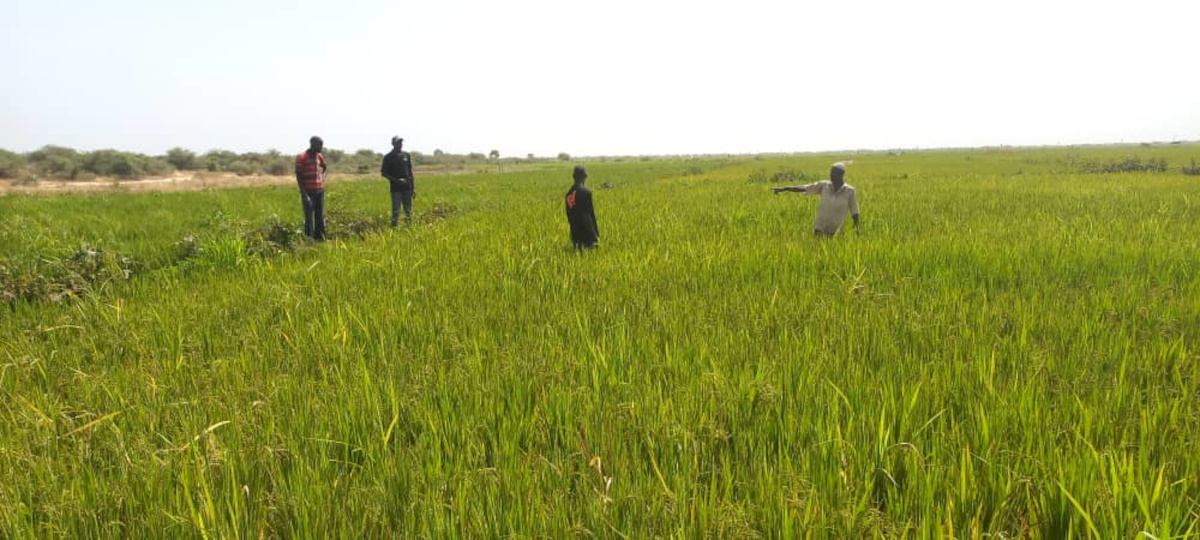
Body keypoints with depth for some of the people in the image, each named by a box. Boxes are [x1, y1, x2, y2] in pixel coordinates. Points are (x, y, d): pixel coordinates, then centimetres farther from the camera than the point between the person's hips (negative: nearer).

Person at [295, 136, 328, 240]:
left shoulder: (319, 156, 11)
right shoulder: (301, 157, -7)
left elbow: (325, 168, 32)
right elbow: (299, 177, -10)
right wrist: (304, 194, -15)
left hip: (320, 191, 6)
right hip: (308, 192, -6)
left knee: (320, 217, 8)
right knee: (309, 217, -5)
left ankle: (320, 238, 16)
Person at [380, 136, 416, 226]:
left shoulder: (406, 155, 10)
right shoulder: (388, 157, -2)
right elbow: (383, 173, -1)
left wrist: (414, 187, 10)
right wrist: (396, 180, -14)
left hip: (407, 188, 4)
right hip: (396, 188, -4)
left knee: (408, 211, 7)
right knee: (396, 211, -5)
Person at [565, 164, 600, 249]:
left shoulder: (569, 193, 6)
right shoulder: (586, 192, -14)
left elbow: (568, 213, 11)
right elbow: (590, 212, -14)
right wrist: (596, 232, -9)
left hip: (575, 230, 7)